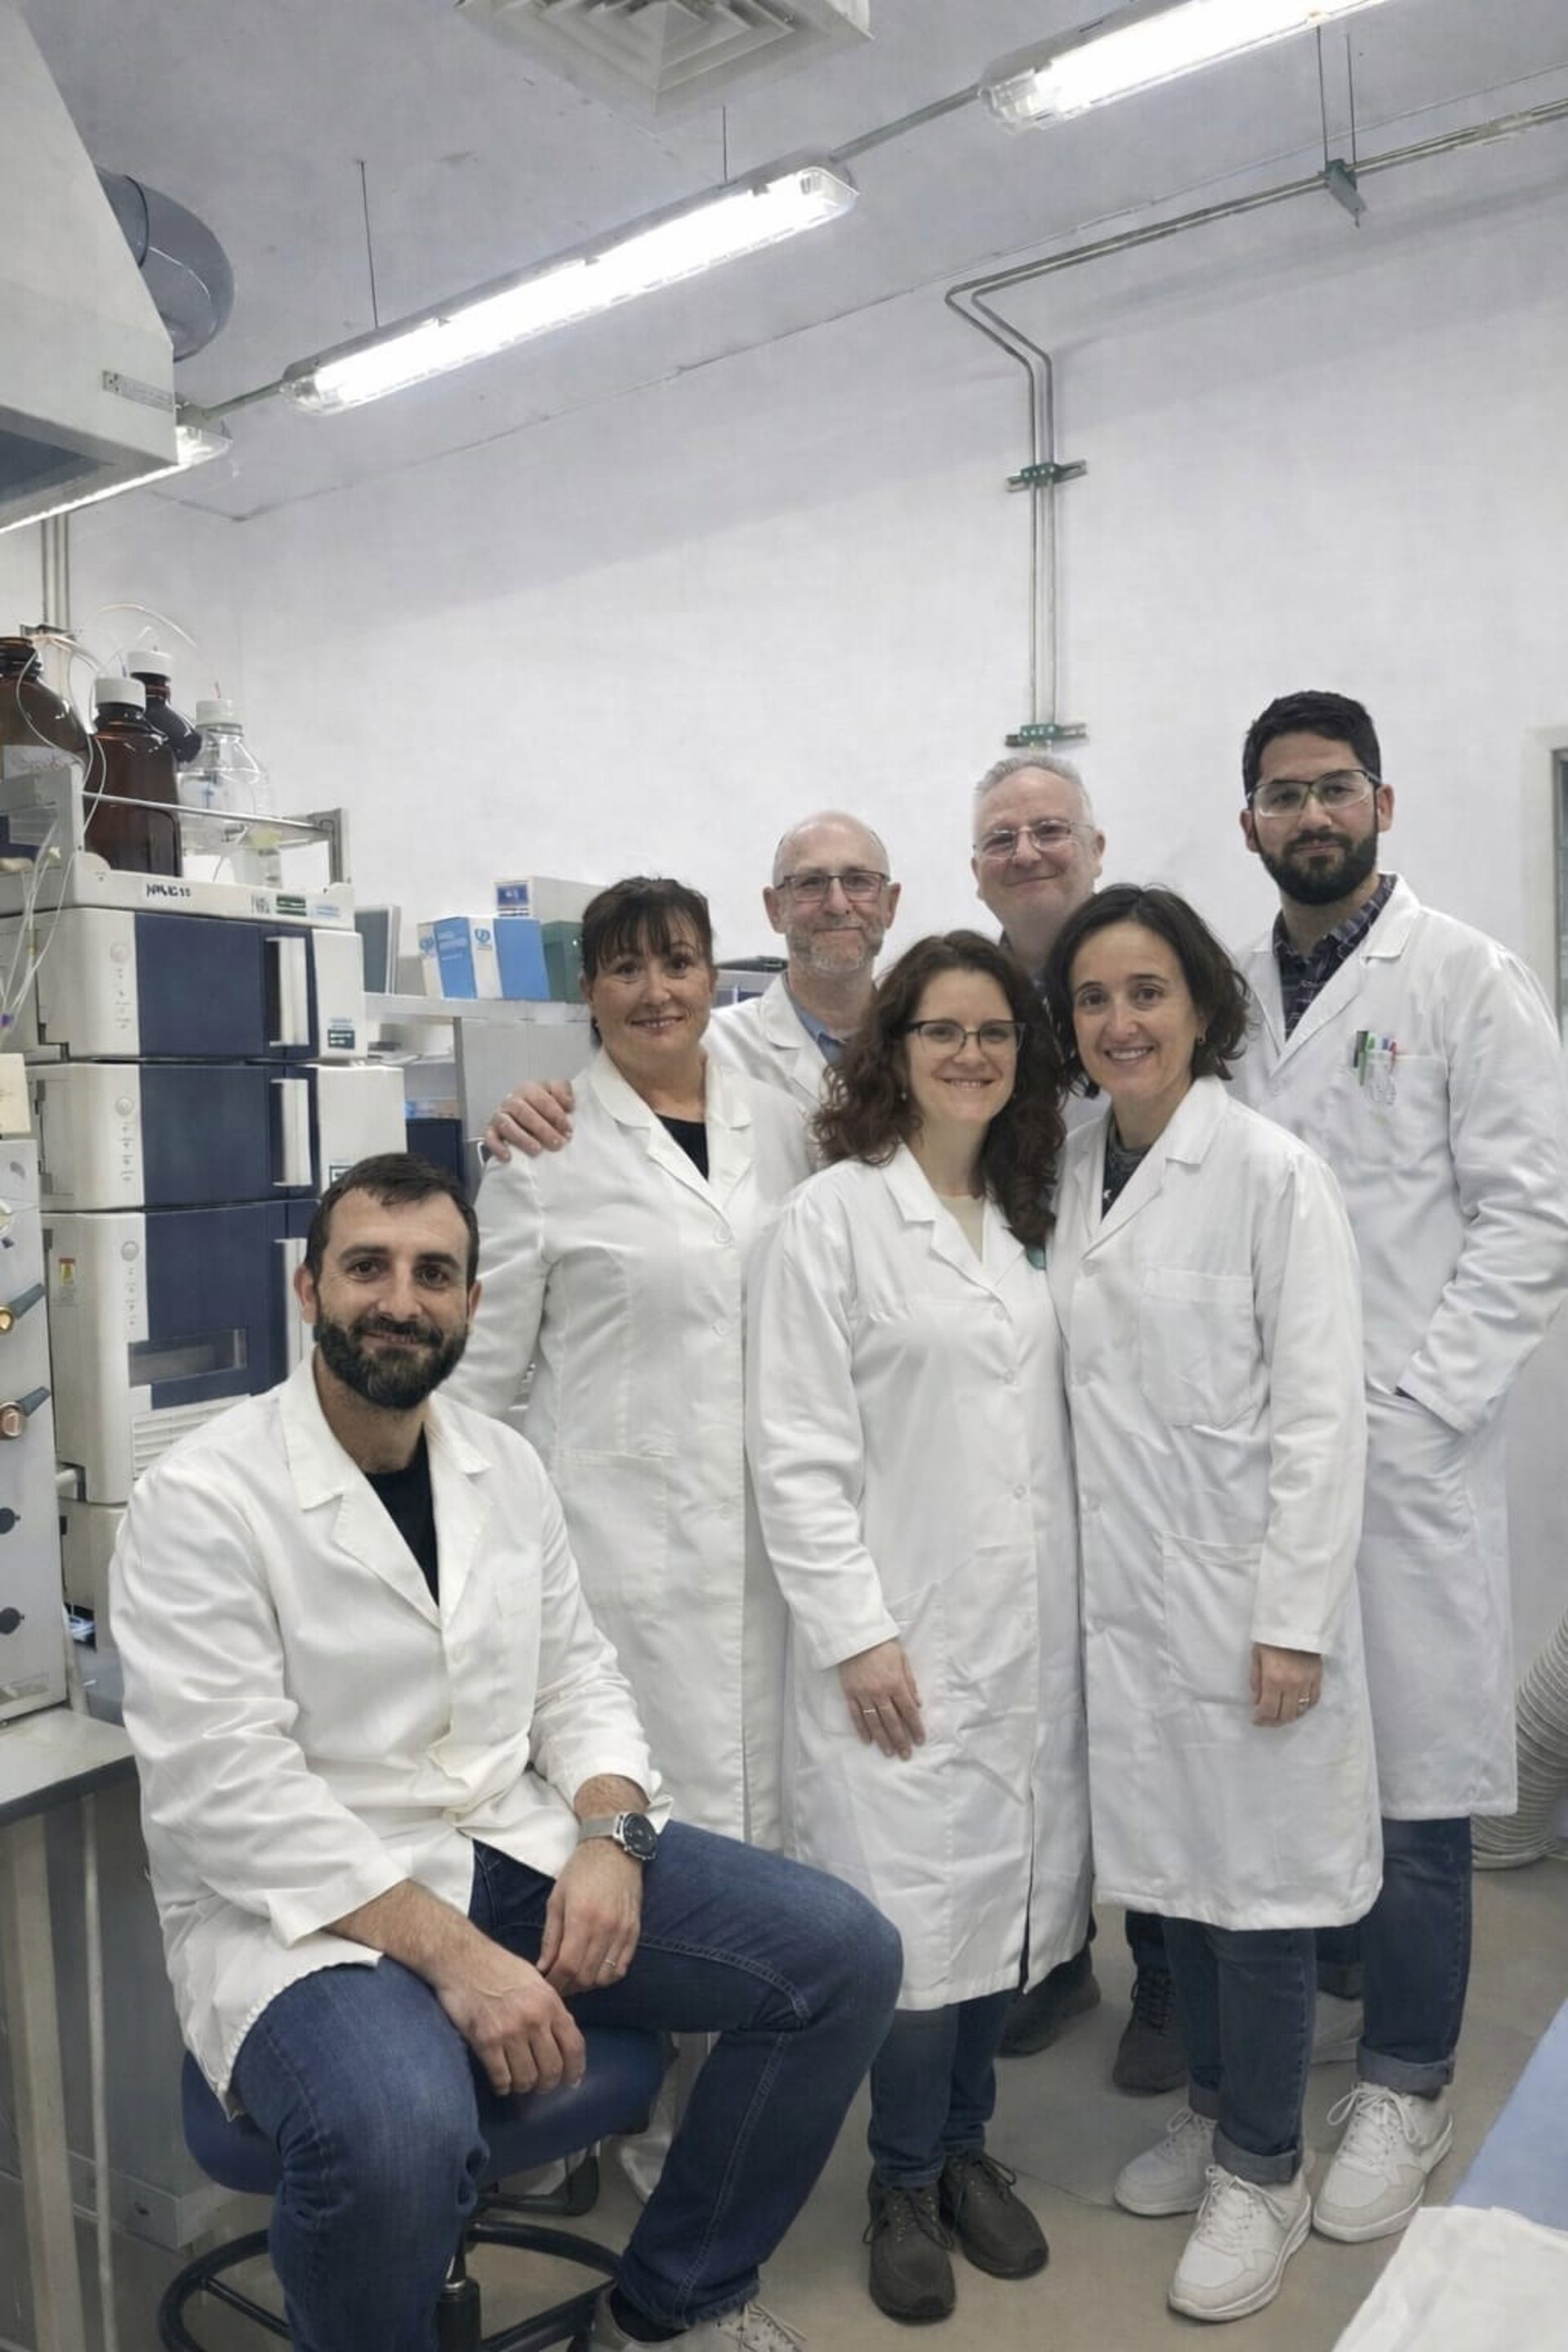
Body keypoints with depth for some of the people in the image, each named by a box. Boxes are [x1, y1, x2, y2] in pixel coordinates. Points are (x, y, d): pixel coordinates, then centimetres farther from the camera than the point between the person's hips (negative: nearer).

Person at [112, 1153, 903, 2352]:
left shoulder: (505, 1464, 6)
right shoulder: (201, 1497, -13)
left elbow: (577, 1674, 11)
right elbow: (226, 1790, -19)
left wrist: (608, 1834, -10)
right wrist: (451, 1952, -26)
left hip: (519, 1849, 6)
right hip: (309, 1904, -5)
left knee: (844, 1954, -5)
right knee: (399, 2134, -38)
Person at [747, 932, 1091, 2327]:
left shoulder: (1030, 1221, 10)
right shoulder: (833, 1219, -7)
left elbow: (1054, 1429, 11)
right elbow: (798, 1454, -10)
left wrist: (1076, 1611, 7)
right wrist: (857, 1633, -13)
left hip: (1032, 1633, 5)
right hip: (904, 1636, -5)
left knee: (1007, 1891, 13)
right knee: (918, 1916, 0)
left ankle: (967, 2148, 35)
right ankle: (907, 2186, 26)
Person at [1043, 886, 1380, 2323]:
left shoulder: (1273, 1173, -12)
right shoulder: (1072, 1171, 4)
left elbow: (1321, 1411, -13)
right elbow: (1080, 1388, 8)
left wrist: (1294, 1618, -15)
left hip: (1243, 1580, -5)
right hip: (1124, 1584, 5)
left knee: (1258, 1873, 8)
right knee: (1172, 1859, 17)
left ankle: (1262, 2173, 28)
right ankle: (1212, 2112, 38)